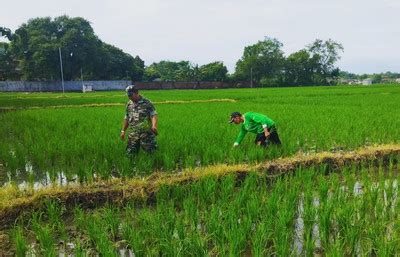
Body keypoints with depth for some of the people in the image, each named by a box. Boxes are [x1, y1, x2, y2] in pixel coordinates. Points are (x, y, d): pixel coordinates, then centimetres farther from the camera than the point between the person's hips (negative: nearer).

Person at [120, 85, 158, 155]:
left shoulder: (147, 103, -5)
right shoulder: (129, 104, 12)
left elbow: (153, 115, -13)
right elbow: (126, 118, 21)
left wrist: (154, 126, -31)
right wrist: (123, 130, 18)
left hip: (145, 133, -4)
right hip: (132, 135, 5)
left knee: (150, 151, -4)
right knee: (130, 154, 5)